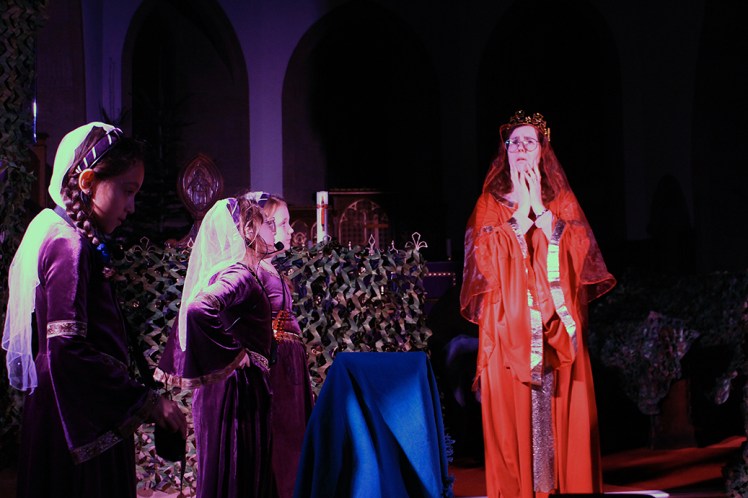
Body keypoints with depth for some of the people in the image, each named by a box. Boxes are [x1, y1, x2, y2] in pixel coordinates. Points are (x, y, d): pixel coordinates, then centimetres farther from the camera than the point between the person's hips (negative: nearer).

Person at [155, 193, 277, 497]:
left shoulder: (232, 271, 10)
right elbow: (198, 309, -35)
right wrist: (234, 355, -24)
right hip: (238, 391, -9)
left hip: (237, 390, 9)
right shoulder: (238, 275, -18)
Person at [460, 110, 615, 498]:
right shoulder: (490, 203, 9)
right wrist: (520, 214, -8)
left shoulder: (563, 201, 13)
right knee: (513, 415, -4)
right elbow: (483, 257, -4)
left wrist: (542, 211, -7)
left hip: (556, 327, 1)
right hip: (508, 327, -1)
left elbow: (581, 249, -2)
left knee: (561, 415, -1)